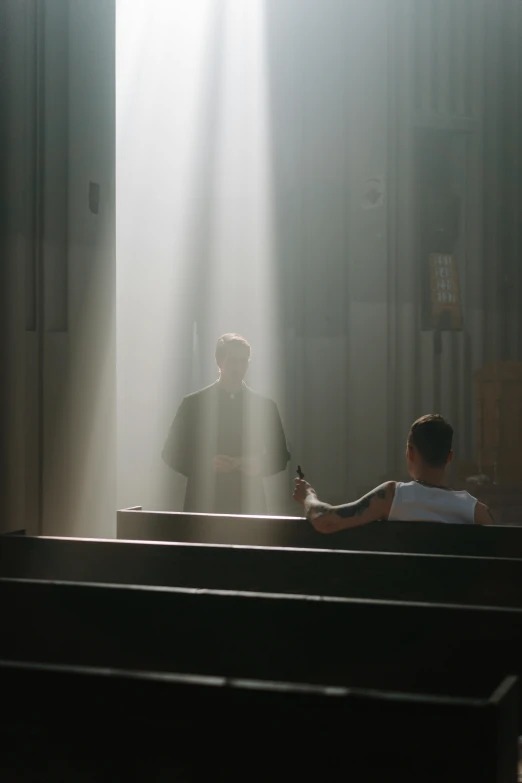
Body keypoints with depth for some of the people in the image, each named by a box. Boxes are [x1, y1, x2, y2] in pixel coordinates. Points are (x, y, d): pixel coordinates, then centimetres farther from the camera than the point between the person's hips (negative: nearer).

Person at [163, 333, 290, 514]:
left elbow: (280, 456, 11)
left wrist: (260, 465, -10)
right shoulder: (193, 403, 3)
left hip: (249, 503, 1)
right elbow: (172, 453, 3)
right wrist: (205, 464, -14)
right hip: (203, 503, -1)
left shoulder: (265, 406, 7)